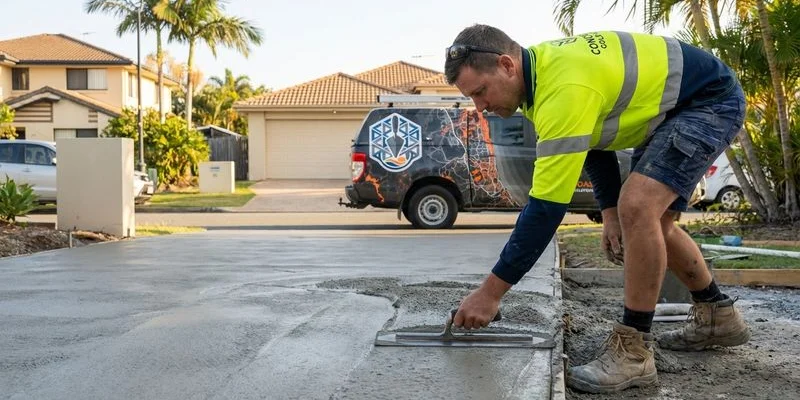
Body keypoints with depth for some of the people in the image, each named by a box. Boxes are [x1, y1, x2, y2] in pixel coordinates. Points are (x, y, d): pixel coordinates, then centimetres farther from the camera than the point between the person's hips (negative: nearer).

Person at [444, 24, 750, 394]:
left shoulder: (565, 87, -36)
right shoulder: (541, 68, -5)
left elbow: (546, 205, -36)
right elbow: (592, 139, 9)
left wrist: (490, 291, -31)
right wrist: (610, 211, -1)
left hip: (711, 100, -10)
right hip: (668, 106, 10)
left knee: (638, 206, -27)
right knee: (651, 223, 13)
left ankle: (633, 351, -17)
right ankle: (718, 317, 31)